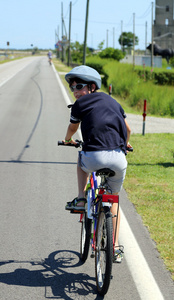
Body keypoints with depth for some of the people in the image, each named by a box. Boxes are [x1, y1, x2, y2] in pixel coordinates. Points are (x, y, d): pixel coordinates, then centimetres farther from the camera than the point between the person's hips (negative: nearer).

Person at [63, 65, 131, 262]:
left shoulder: (80, 104, 10)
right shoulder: (112, 101, 22)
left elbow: (72, 128, 29)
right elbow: (128, 129, 33)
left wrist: (68, 140, 51)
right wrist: (125, 144, 55)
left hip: (94, 158, -3)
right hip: (118, 158, 3)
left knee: (82, 161, 36)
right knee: (113, 200, 24)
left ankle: (80, 200, 25)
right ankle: (115, 247, 20)